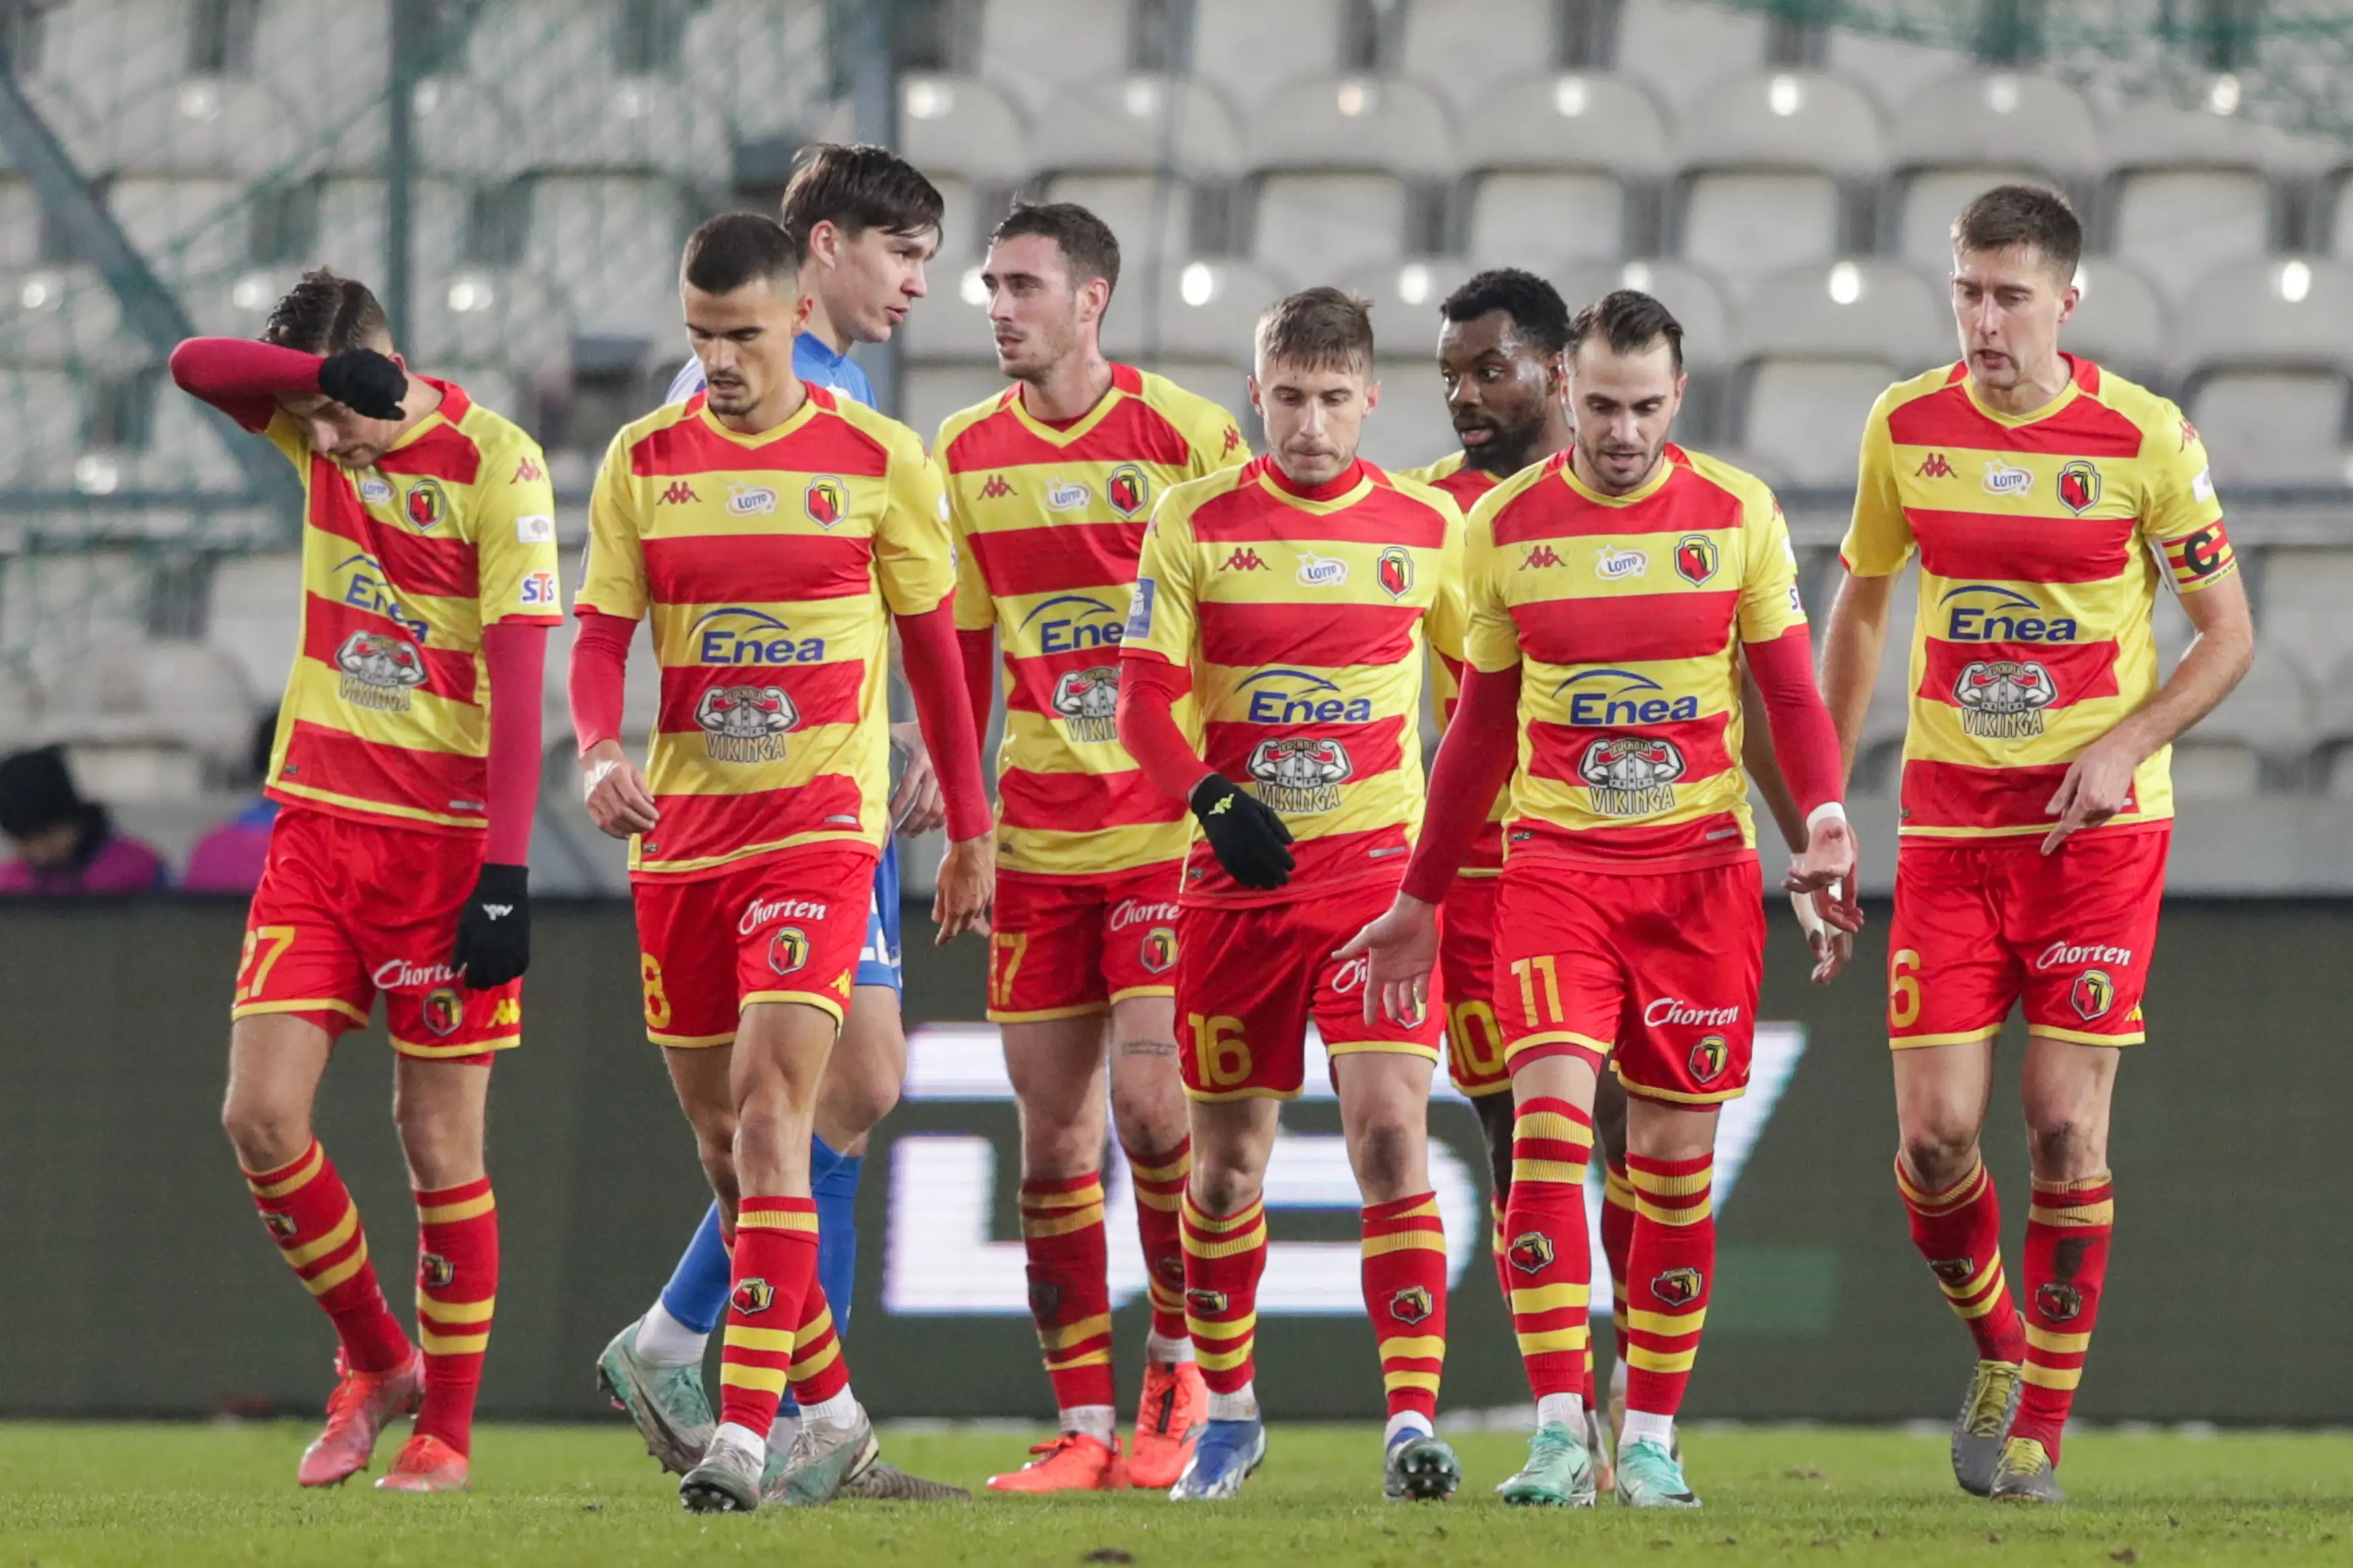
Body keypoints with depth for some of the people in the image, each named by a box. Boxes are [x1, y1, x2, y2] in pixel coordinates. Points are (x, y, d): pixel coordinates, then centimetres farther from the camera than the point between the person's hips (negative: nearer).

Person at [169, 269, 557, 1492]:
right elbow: (195, 366, -10)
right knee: (259, 1117, -4)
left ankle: (446, 1429, 9)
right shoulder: (322, 427, 5)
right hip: (319, 825, 5)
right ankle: (374, 1362, 15)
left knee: (439, 1142, -1)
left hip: (446, 840, -5)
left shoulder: (495, 463, -10)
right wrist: (330, 377, -25)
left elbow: (517, 677, -13)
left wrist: (506, 872, -18)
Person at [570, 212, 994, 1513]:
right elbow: (601, 635, 3)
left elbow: (932, 649, 8)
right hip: (679, 833, 4)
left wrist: (970, 831, 10)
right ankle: (829, 1407, 24)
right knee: (722, 1140, 8)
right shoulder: (644, 460, 5)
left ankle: (746, 1426, -21)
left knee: (769, 1110, -17)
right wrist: (600, 754, -18)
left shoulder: (877, 460, 0)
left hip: (817, 827, -4)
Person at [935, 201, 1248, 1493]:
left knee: (1147, 1096, -13)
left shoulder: (1184, 433, -5)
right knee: (1052, 1129, 2)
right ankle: (1084, 1424, 8)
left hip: (1168, 822, -4)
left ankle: (1183, 1363, 9)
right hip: (1038, 836, 4)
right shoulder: (967, 452, 8)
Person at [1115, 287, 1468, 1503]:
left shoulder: (1429, 528, 3)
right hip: (1235, 883, 1)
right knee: (1227, 1162, 9)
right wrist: (1211, 799, -22)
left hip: (1380, 874, -1)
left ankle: (1413, 1417, -19)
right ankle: (1227, 1413, 29)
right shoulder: (1195, 524, 0)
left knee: (1388, 1128, -16)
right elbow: (1144, 700, -5)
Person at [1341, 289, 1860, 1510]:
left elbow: (1791, 690, 6)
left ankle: (1652, 1437, 13)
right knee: (1550, 1120, -17)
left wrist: (1823, 809, -14)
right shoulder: (1505, 525, 4)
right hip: (1552, 861, 0)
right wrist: (1420, 897, 16)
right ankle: (1557, 1432, -18)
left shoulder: (1736, 515, 1)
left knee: (1674, 1156, 3)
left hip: (1699, 866, 0)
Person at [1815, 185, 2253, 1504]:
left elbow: (2229, 635, 0)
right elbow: (1861, 603, 16)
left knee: (2067, 1124, -6)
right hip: (1948, 824, 2)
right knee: (1936, 1135, -5)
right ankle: (1999, 1348, 24)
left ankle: (2045, 1421, 7)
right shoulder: (1906, 428, 1)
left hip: (2099, 826, -2)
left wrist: (2125, 747, -16)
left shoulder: (2144, 437, -7)